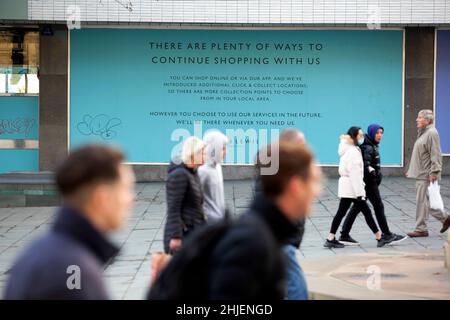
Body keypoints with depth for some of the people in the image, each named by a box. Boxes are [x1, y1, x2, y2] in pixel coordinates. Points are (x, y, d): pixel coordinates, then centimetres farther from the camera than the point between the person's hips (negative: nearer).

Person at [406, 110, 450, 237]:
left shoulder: (432, 133, -14)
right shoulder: (423, 133, 17)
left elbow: (435, 155, -19)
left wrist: (433, 172, -23)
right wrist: (411, 170, 22)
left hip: (426, 174, -10)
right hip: (421, 174, 10)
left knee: (422, 201, -5)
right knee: (426, 201, 13)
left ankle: (421, 229, 1)